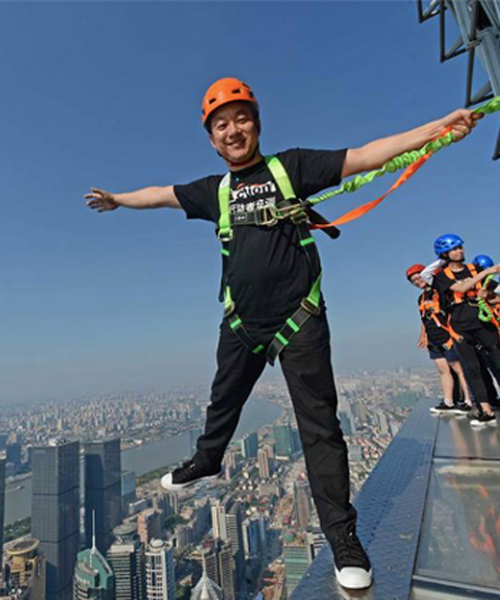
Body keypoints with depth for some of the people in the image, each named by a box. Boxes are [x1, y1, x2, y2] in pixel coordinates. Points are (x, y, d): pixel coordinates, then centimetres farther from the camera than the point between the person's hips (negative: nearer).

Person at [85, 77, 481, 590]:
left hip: (299, 319, -4)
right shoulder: (215, 190, 11)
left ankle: (343, 538, 15)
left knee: (319, 425, 0)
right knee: (223, 402, 22)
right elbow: (161, 194, 24)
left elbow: (364, 157, -4)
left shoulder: (291, 166, 1)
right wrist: (117, 199, 37)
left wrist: (437, 126, -12)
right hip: (242, 322, 4)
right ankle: (206, 461, 50)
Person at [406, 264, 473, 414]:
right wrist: (423, 337, 18)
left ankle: (469, 402, 6)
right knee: (443, 370, 9)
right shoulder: (422, 298, 16)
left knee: (459, 369, -1)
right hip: (434, 341, 8)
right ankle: (448, 403, 14)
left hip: (448, 338, -8)